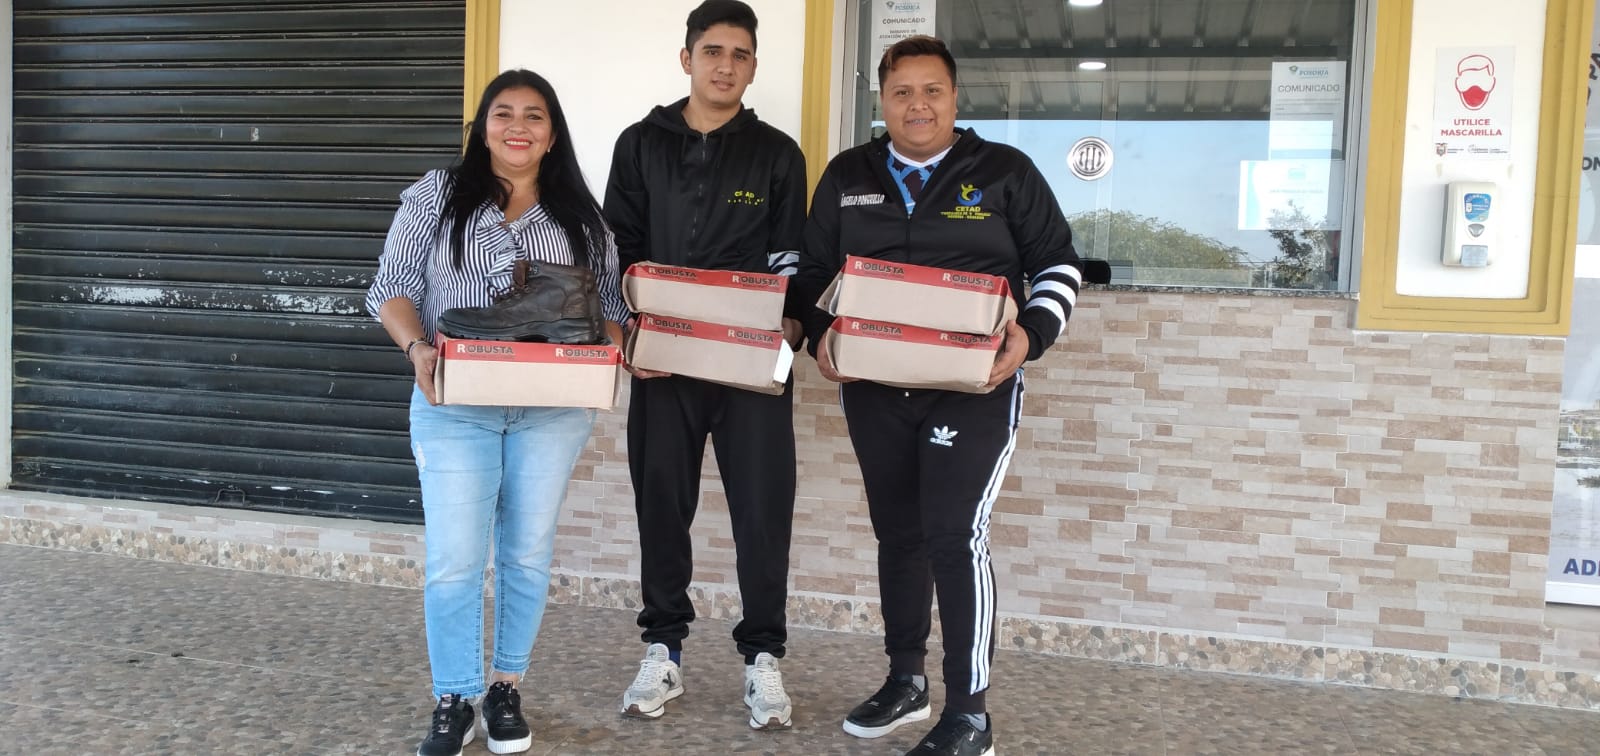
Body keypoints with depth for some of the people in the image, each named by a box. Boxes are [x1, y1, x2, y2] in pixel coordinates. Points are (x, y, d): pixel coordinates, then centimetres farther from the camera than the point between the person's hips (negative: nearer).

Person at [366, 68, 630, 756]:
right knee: (453, 559, -3)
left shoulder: (580, 216, 9)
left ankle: (507, 688, 25)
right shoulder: (436, 196, 5)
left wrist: (612, 351, -12)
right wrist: (417, 348, -17)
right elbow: (393, 288, 1)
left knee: (529, 552, 9)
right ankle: (454, 700, 14)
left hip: (552, 410, 2)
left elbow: (609, 306, 9)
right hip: (455, 405, -1)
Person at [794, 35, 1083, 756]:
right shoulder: (847, 176, 7)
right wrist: (819, 336, -5)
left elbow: (1059, 265, 3)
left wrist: (1031, 333, -15)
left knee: (954, 536, -12)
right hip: (873, 387, 4)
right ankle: (906, 681, 30)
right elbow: (812, 270, 14)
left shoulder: (1005, 171, -1)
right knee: (897, 534, 14)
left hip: (974, 388, -4)